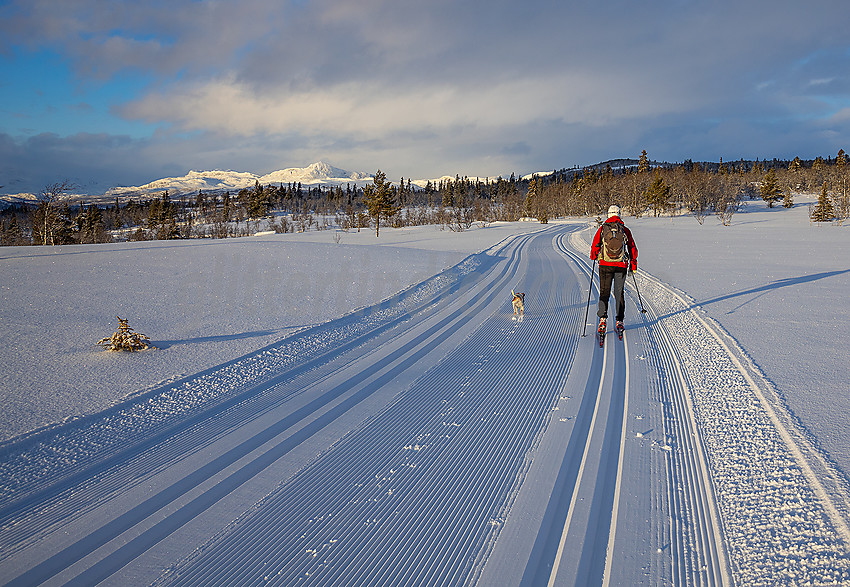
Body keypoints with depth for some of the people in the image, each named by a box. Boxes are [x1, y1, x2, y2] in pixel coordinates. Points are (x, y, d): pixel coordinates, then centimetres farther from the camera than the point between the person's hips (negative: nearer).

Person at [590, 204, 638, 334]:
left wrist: (594, 257, 23)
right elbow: (633, 249, 7)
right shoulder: (625, 230, 3)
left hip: (605, 265, -1)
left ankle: (603, 318, -12)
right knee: (619, 293, 11)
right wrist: (633, 265, 18)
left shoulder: (602, 229, 0)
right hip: (621, 266, 1)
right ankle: (619, 321, 11)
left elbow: (595, 247, 2)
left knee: (604, 293, 5)